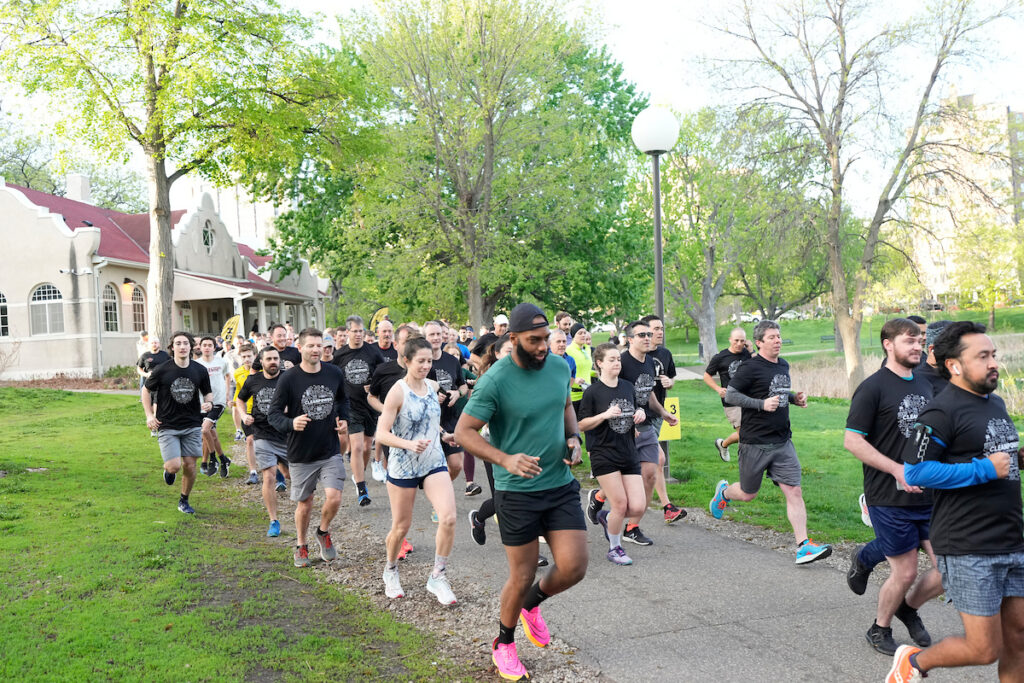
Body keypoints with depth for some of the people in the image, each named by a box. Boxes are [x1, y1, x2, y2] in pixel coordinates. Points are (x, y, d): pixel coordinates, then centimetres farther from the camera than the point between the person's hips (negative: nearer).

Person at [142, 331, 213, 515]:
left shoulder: (200, 370, 0)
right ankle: (168, 469, 25)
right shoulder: (161, 370, -7)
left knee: (190, 466, 4)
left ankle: (184, 501, 26)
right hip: (167, 426, -2)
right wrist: (149, 415, -2)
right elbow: (146, 390, 7)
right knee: (175, 466, -14)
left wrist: (208, 403, -9)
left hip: (192, 425, 3)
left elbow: (208, 392, 14)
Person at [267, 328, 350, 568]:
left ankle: (323, 532, 20)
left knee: (334, 498, -12)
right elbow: (273, 413, -7)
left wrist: (343, 419, 1)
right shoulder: (289, 379, -10)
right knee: (304, 504, 10)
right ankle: (301, 546, 35)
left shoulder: (334, 374, 0)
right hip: (301, 455, -1)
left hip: (330, 451, 2)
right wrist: (290, 424, -27)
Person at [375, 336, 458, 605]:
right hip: (403, 467, -4)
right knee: (401, 527, 9)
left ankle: (437, 577, 2)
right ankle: (390, 571, 37)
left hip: (434, 464, 4)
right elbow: (381, 434, -19)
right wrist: (409, 444, -31)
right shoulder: (398, 392, -14)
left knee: (448, 518, -14)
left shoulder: (433, 386, 4)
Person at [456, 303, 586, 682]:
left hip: (562, 484, 5)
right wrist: (505, 459, -25)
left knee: (573, 568, 0)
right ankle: (503, 644, 33)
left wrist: (573, 437, 0)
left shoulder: (559, 367, 0)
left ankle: (532, 604, 33)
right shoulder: (495, 380, -17)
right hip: (517, 492, -5)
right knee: (522, 577, 6)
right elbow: (463, 431, -13)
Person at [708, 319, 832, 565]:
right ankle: (723, 492, 43)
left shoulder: (783, 365, 11)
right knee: (748, 494, 11)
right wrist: (762, 404, -22)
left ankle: (804, 546, -3)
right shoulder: (751, 367, -12)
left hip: (782, 441, 6)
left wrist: (795, 398, 6)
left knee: (794, 491, -3)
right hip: (755, 443, -5)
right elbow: (730, 395, -14)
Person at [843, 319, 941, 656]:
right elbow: (852, 440, -15)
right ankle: (880, 629, 27)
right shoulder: (873, 387, -10)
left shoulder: (925, 387, 13)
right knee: (906, 572, 1)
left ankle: (909, 607, 31)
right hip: (889, 499, -6)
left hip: (929, 494, 7)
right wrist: (898, 469, -21)